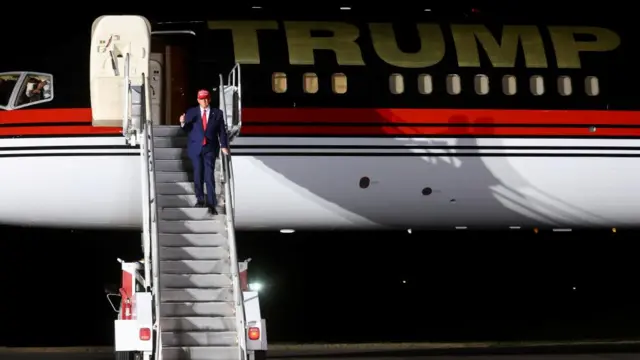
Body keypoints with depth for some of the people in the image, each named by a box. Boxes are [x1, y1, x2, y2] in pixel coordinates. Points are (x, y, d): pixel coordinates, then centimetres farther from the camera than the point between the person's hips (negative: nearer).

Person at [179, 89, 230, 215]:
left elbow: (222, 131, 2)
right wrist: (183, 123, -19)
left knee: (210, 175, -7)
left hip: (210, 148, -1)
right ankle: (200, 198, 21)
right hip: (195, 148, 1)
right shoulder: (191, 113, 5)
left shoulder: (217, 113, 4)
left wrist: (224, 146, -8)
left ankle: (211, 204, -8)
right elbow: (187, 130, 2)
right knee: (198, 174, 5)